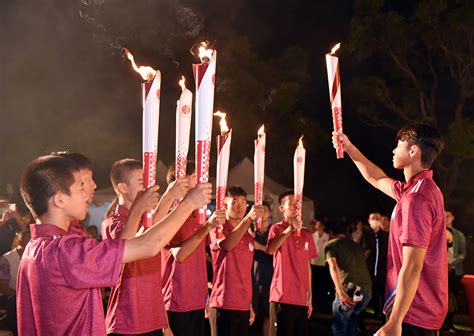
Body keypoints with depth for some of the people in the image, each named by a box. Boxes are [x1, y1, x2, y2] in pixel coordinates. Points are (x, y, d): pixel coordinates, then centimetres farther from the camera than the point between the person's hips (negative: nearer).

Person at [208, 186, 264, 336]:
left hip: (243, 306, 6)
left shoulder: (249, 237, 16)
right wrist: (248, 218, -38)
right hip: (223, 304, -6)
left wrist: (250, 305, 16)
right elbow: (227, 245, -28)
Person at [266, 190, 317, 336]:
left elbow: (307, 266, 16)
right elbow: (270, 250, -22)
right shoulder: (277, 228, -1)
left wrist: (310, 296, 13)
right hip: (282, 297, -5)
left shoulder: (307, 234, 13)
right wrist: (290, 229, -21)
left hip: (302, 298, 5)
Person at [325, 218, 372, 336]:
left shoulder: (331, 244, 9)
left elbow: (333, 267, -7)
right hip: (367, 290, 5)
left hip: (349, 289, -5)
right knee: (352, 321, 27)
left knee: (339, 326, 9)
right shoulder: (357, 245, 26)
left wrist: (340, 292, -15)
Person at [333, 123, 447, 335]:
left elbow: (412, 267, -26)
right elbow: (376, 179, 27)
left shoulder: (416, 199, -22)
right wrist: (349, 147, 31)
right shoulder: (425, 189, 9)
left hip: (412, 312, -10)